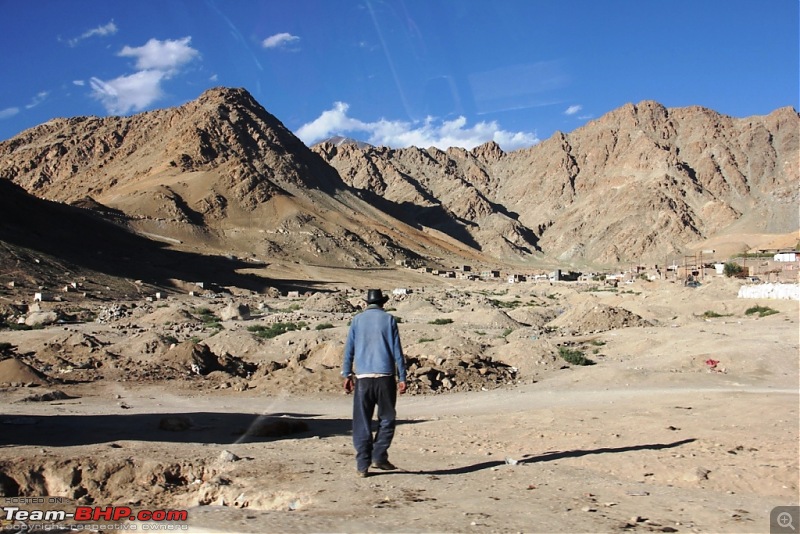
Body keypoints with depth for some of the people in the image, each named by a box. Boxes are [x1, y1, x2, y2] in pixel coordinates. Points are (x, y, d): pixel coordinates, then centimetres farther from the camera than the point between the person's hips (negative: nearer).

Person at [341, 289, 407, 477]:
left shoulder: (357, 320, 8)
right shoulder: (388, 319, 2)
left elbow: (349, 350, 8)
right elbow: (397, 350, 0)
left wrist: (347, 375, 15)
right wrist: (402, 378, 3)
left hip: (362, 377, 2)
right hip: (385, 376, -2)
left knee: (362, 422, 6)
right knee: (386, 419, 13)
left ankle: (363, 464, 5)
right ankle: (378, 456, 6)